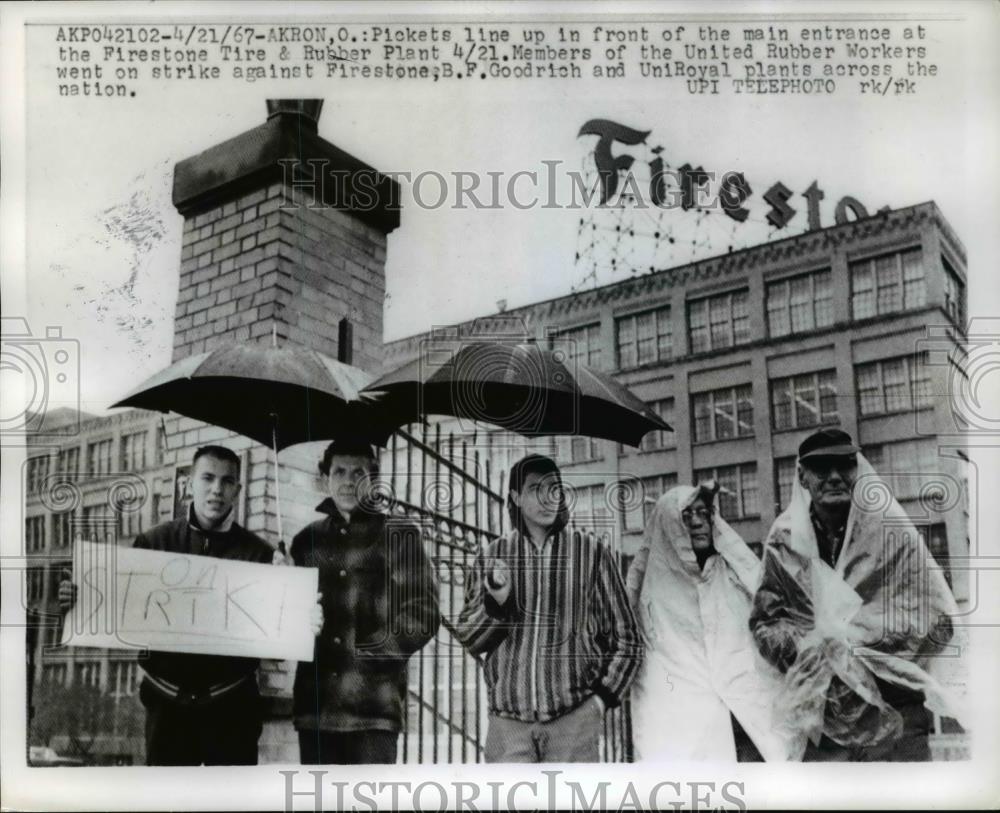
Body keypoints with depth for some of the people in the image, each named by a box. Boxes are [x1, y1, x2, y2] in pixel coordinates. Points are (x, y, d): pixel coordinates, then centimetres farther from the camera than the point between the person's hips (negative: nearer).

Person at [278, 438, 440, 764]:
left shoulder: (399, 535, 6)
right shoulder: (307, 540, 16)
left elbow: (423, 612, -1)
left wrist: (368, 653, -10)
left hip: (373, 703, -3)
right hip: (316, 703, 4)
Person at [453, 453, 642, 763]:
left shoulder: (591, 554, 3)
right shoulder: (491, 556, 7)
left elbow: (626, 638, 9)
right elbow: (467, 637, 9)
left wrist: (603, 695, 0)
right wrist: (496, 602, -9)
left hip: (574, 717, -1)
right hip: (507, 719, 1)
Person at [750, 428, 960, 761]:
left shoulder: (891, 534, -2)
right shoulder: (783, 543, 2)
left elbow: (936, 620, -4)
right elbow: (765, 622, 6)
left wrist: (857, 638, -13)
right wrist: (809, 647, -12)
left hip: (897, 712, -1)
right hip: (822, 712, 1)